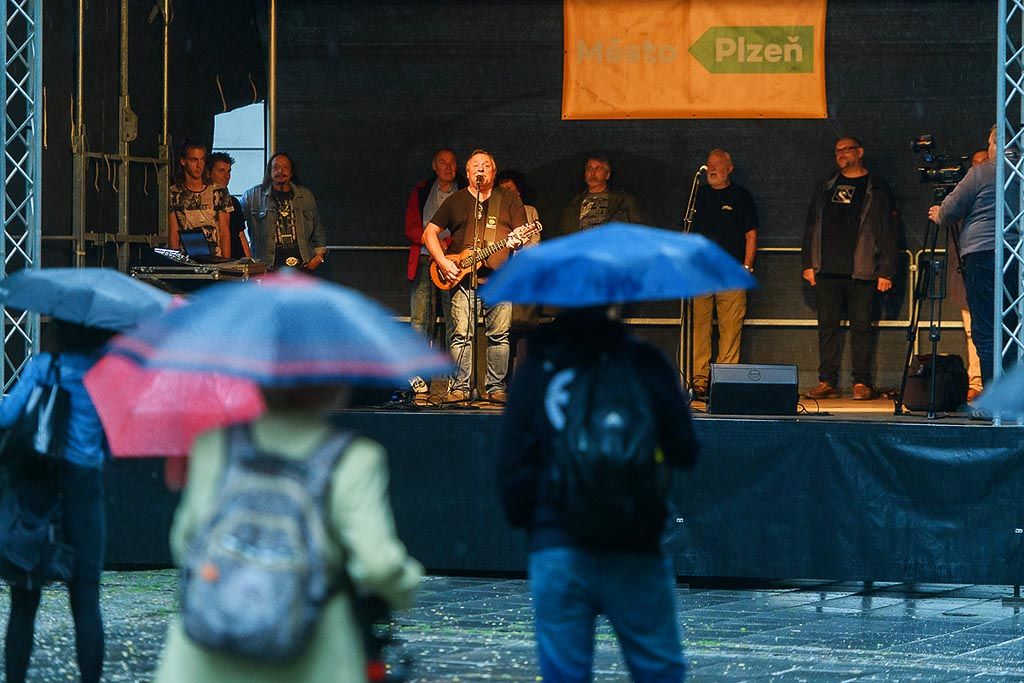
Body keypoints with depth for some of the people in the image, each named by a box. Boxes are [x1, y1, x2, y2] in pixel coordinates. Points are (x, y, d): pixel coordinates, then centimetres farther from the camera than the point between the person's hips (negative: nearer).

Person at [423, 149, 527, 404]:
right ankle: (461, 387, -3)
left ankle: (496, 387, 3)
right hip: (462, 277, 0)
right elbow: (430, 233, 11)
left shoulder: (509, 200, 11)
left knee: (499, 335, -4)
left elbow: (522, 235, 6)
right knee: (461, 334, -6)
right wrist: (443, 262, -3)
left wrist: (517, 242, -19)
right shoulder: (455, 201, 12)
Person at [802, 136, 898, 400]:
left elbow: (887, 232, 1)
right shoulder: (825, 187, 17)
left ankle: (862, 383, 1)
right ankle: (827, 382, 4)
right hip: (827, 270, 4)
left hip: (861, 270, -4)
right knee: (827, 326, 1)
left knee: (861, 327, -3)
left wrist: (886, 271, -6)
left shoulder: (876, 188, 5)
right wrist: (809, 264, 8)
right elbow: (811, 227, 18)